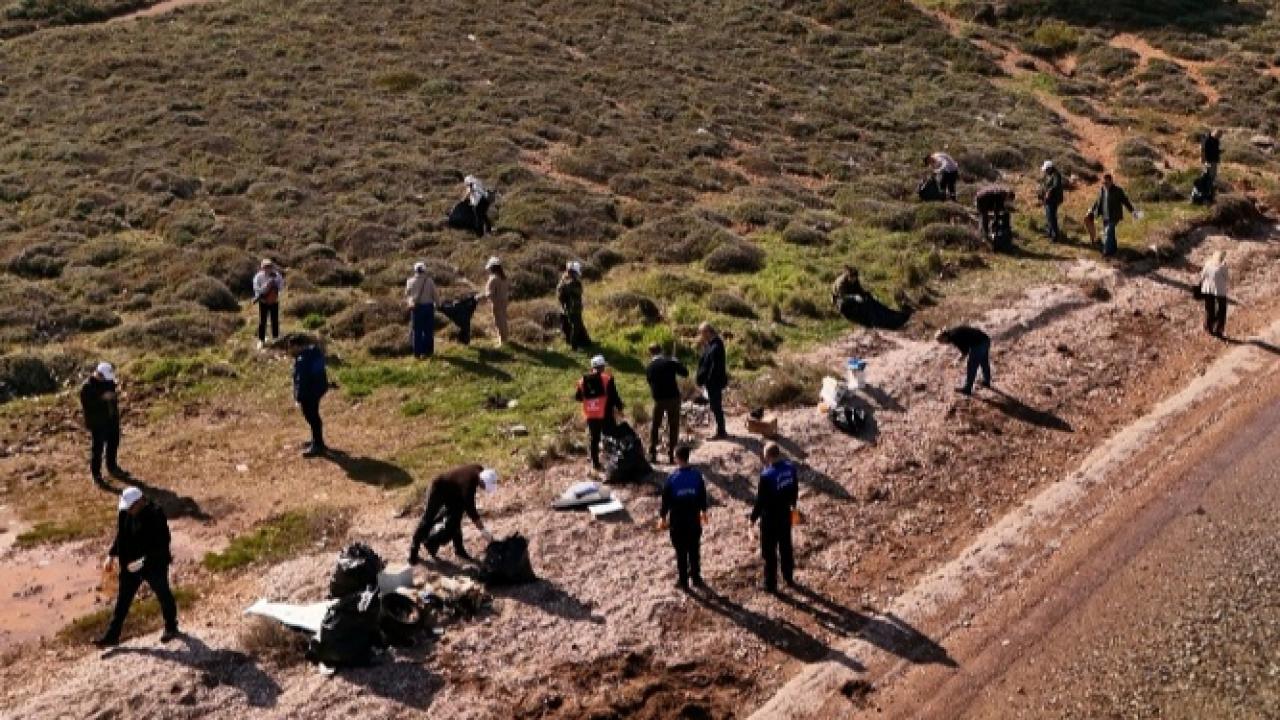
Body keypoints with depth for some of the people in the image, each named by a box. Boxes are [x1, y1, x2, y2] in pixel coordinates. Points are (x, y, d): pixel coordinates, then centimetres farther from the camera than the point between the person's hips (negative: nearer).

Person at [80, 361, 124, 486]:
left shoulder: (109, 380, 0)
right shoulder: (87, 387, -21)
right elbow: (87, 404, -25)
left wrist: (116, 393, -8)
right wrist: (102, 398, -32)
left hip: (112, 419, 7)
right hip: (97, 422, -7)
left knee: (113, 444, 20)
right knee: (97, 448, 2)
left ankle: (112, 468, 39)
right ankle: (96, 475, 15)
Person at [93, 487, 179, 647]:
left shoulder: (155, 515, -24)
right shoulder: (125, 514, -3)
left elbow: (162, 543, -24)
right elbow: (120, 536, 12)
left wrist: (144, 560, -28)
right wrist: (112, 554, 1)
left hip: (154, 565, -6)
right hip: (131, 565, 6)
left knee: (163, 595, 14)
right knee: (122, 599, 10)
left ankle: (171, 628, 34)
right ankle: (112, 635, 18)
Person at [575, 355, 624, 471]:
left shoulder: (583, 381, 2)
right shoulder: (607, 379, -11)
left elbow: (578, 397, 9)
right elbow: (614, 396, -11)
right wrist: (620, 407, 2)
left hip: (591, 415, 4)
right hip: (606, 414, -4)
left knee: (594, 439, 13)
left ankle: (595, 463, 14)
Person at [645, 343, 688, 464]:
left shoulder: (649, 368, 0)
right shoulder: (670, 362, -7)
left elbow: (650, 382, 7)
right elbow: (685, 373, -2)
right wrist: (678, 363, 12)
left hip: (658, 399, 1)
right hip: (673, 397, -1)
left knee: (655, 426, 15)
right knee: (673, 426, 8)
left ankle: (652, 454, 11)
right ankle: (671, 455, 6)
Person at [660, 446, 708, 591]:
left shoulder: (672, 478, -16)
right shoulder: (697, 475, -8)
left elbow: (666, 499, -7)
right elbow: (703, 494, 4)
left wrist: (663, 516, 8)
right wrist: (703, 509, 22)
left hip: (677, 520, -2)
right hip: (694, 519, 2)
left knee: (681, 551, 8)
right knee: (694, 550, 17)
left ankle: (683, 580, 14)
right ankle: (696, 577, 27)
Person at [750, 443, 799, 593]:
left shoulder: (767, 475, -27)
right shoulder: (790, 467, -7)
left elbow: (761, 499, -19)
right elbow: (795, 488, 8)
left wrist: (754, 516, -6)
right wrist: (793, 503, 26)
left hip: (770, 516, -6)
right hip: (785, 513, 6)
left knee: (769, 551, 7)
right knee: (785, 546, 22)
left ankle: (771, 584, 14)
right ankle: (789, 577, 35)